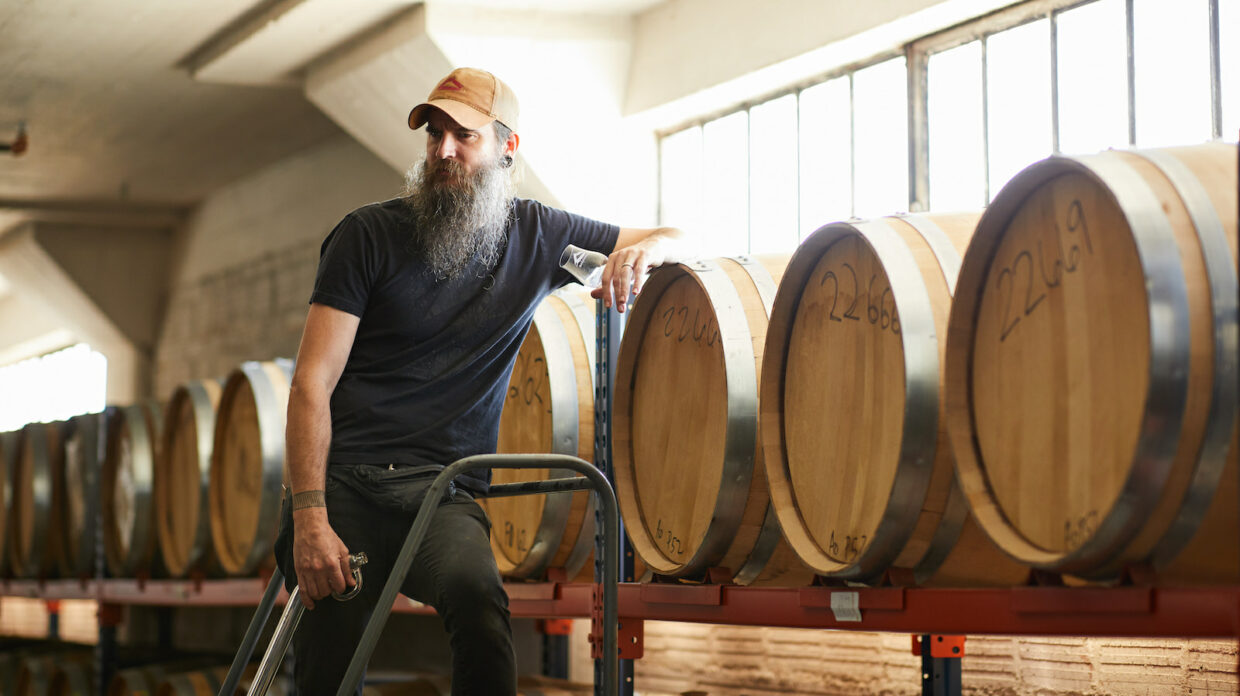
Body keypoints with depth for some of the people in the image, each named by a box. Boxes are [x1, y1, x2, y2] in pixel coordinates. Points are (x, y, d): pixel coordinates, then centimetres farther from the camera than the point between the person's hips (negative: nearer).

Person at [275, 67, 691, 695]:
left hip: (446, 490, 1)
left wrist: (641, 249, -4)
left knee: (477, 596, -33)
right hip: (343, 479, -1)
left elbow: (676, 241, 23)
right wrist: (309, 518, -17)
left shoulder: (534, 236, 12)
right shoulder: (369, 235, 3)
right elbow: (313, 384, -3)